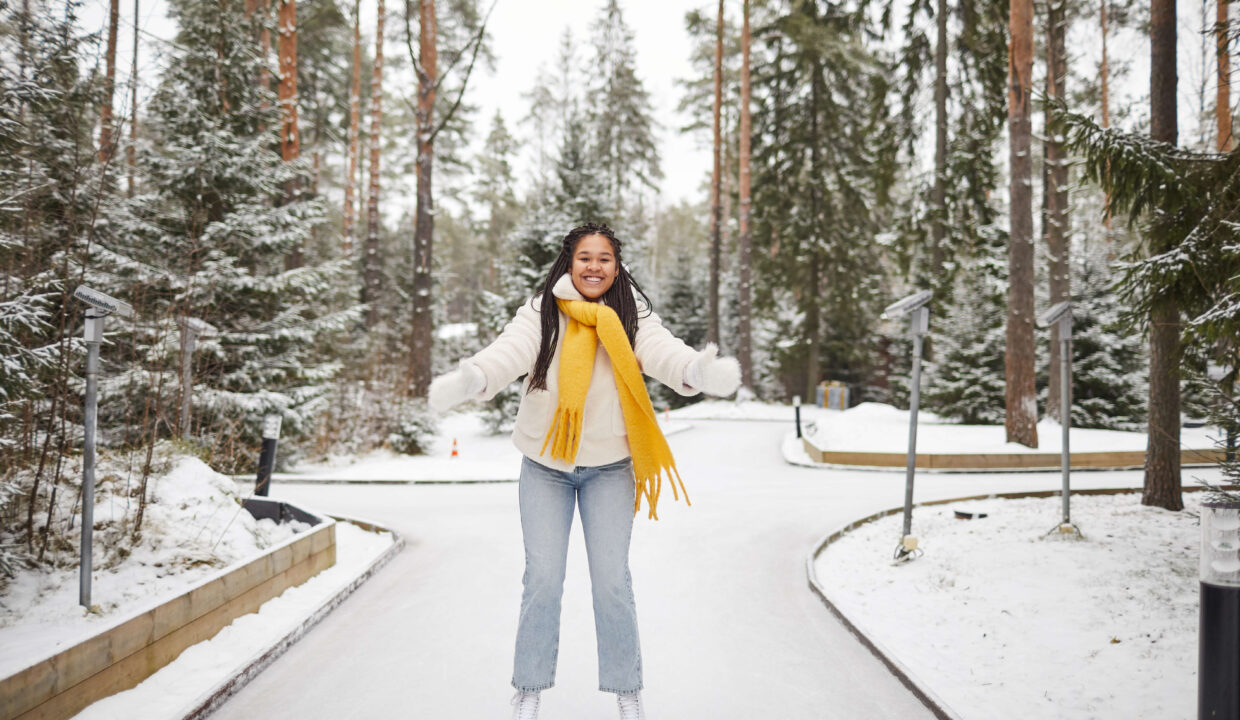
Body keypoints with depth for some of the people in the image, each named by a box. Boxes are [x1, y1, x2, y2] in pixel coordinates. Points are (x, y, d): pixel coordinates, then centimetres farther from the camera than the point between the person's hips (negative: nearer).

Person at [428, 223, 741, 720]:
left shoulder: (632, 317, -5)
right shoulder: (541, 314, -7)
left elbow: (664, 352, -23)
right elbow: (509, 352, -24)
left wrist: (702, 371, -45)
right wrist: (468, 380, -46)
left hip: (609, 467, 0)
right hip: (545, 466, 0)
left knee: (612, 578, 3)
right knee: (542, 577, 2)